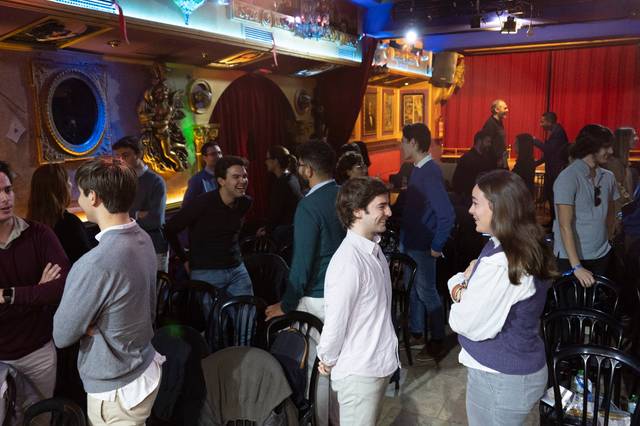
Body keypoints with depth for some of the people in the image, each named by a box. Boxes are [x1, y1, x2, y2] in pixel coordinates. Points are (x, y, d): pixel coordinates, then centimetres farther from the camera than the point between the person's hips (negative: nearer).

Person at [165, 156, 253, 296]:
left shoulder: (245, 203, 0)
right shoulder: (203, 203, -17)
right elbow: (170, 229, -7)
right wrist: (185, 260, -1)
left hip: (237, 269, 5)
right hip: (206, 273, -5)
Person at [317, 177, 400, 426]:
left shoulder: (373, 248, 2)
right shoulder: (348, 262, -28)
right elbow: (335, 321, -21)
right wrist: (327, 361, -6)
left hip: (378, 363, 8)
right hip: (359, 372, -8)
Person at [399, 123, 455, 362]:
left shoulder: (430, 173, -22)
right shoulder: (418, 169, 7)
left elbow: (447, 214, -27)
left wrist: (437, 247, -19)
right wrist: (404, 238, 12)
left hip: (422, 246, -9)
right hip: (409, 243, 9)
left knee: (427, 293, 4)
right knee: (412, 289, 19)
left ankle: (437, 342, 20)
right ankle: (416, 333, 35)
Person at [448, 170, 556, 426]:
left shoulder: (499, 264, -31)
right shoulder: (527, 249, 1)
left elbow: (467, 324, -23)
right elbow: (486, 298, 9)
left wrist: (459, 283, -8)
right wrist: (464, 286, -11)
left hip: (499, 379, -9)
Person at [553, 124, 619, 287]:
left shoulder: (608, 177, 3)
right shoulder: (568, 178, -14)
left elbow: (609, 215, 16)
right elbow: (565, 225, -19)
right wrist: (576, 266, -23)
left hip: (601, 256, 5)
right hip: (571, 258, -5)